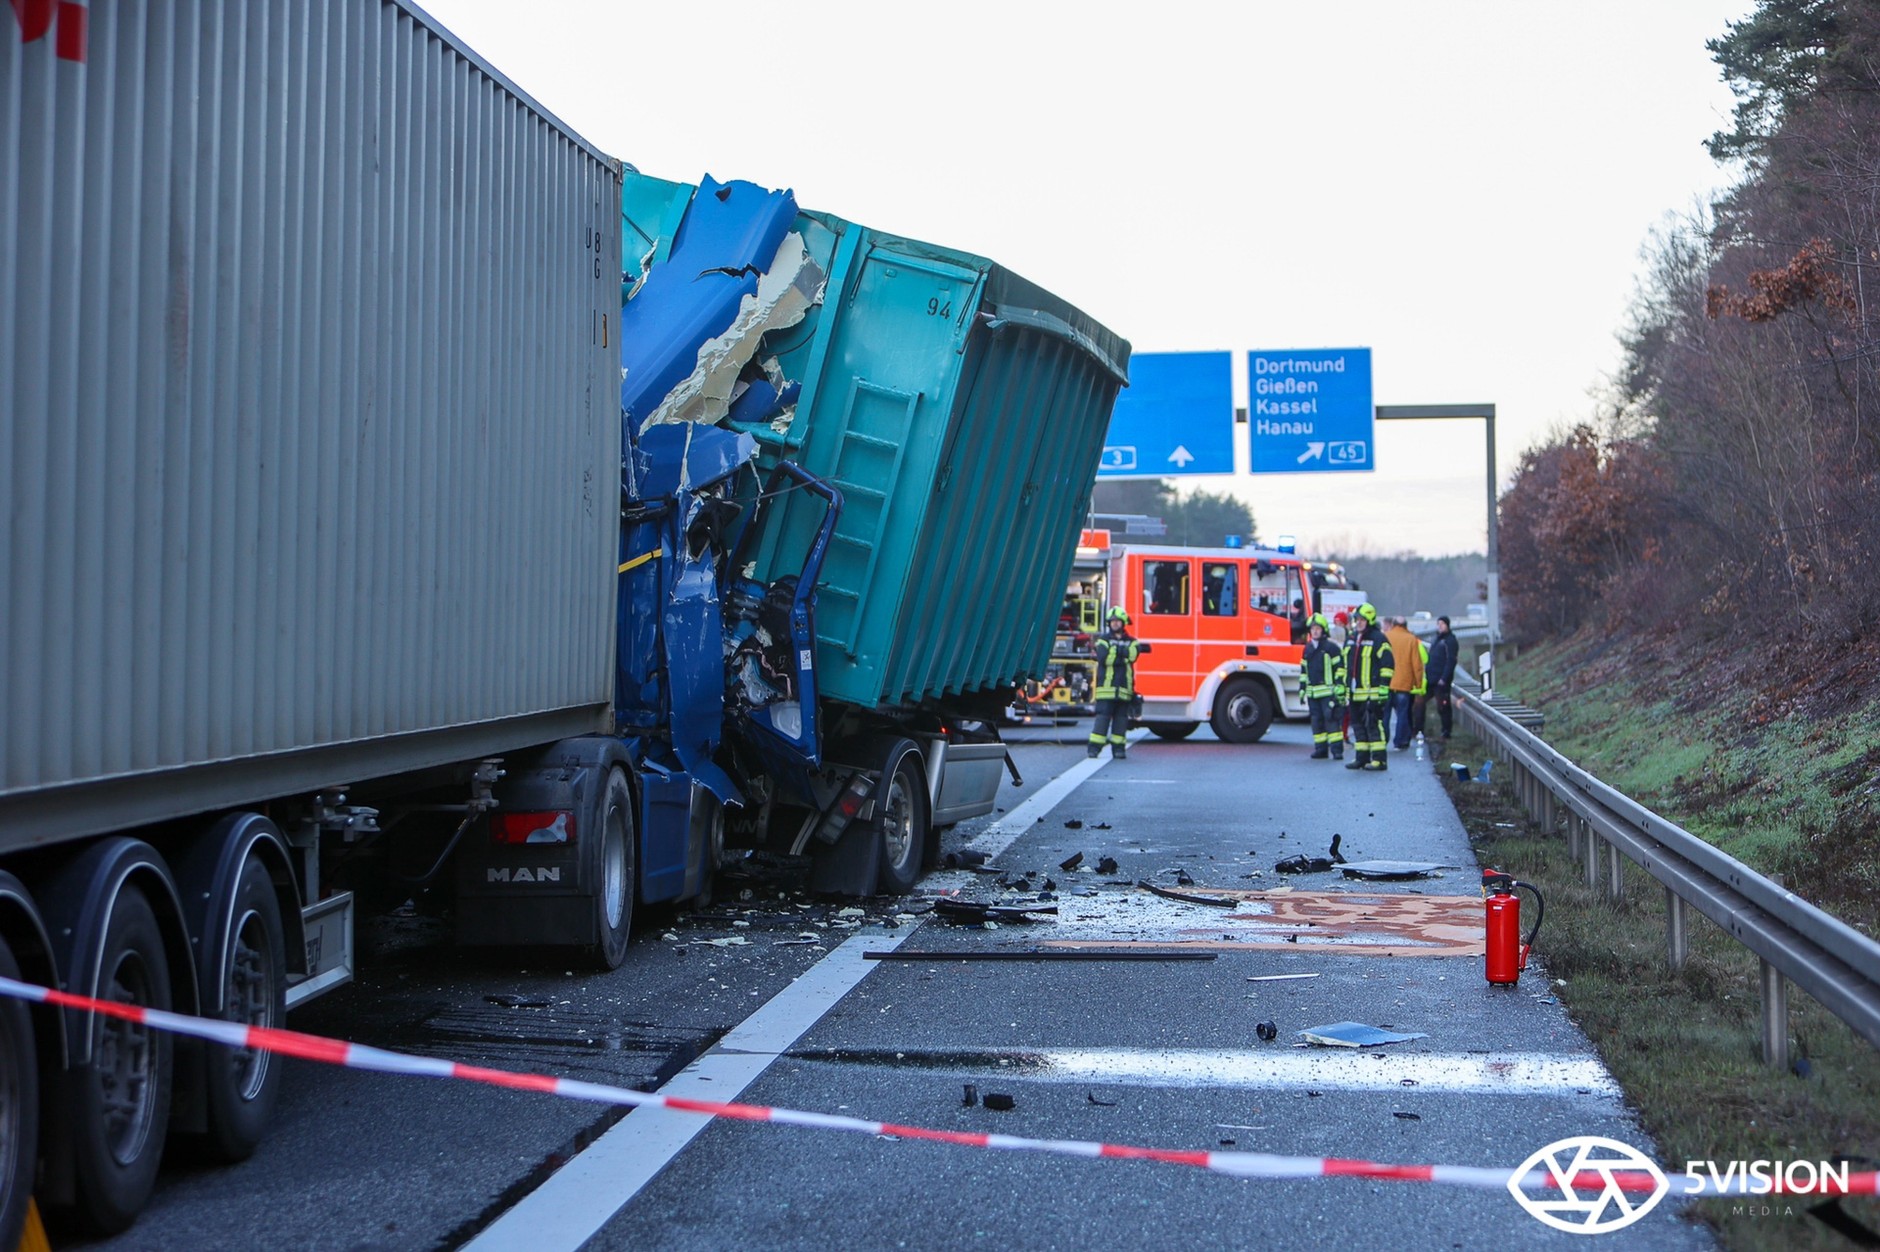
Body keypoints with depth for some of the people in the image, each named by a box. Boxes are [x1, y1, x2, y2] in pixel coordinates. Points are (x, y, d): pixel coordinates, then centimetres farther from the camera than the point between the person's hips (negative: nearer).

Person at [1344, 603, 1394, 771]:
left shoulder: (1378, 639, -6)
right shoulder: (1351, 639, 17)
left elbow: (1387, 665, -9)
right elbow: (1344, 664, 24)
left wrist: (1384, 686, -14)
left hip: (1371, 692, -8)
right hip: (1355, 692, 8)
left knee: (1373, 724, -10)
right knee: (1358, 725, 10)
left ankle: (1379, 759, -8)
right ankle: (1362, 758, 17)